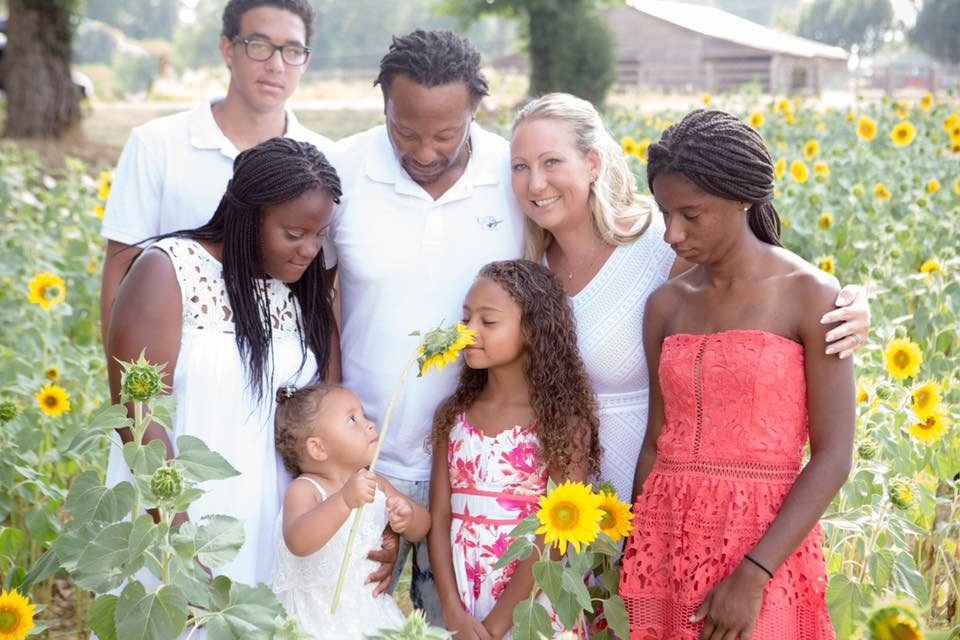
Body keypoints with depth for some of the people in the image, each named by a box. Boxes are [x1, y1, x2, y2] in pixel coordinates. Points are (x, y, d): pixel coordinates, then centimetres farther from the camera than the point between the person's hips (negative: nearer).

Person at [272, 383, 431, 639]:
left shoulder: (375, 484, 3)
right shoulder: (304, 490, -16)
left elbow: (422, 526, 11)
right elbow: (298, 543, -34)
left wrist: (408, 518, -11)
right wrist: (344, 500, -45)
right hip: (317, 617, -5)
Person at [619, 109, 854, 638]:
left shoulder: (811, 297, -8)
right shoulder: (666, 304, 5)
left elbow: (833, 458, -10)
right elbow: (658, 440, 11)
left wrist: (753, 575, -17)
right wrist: (632, 558, 9)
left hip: (763, 545, -4)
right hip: (665, 541, 4)